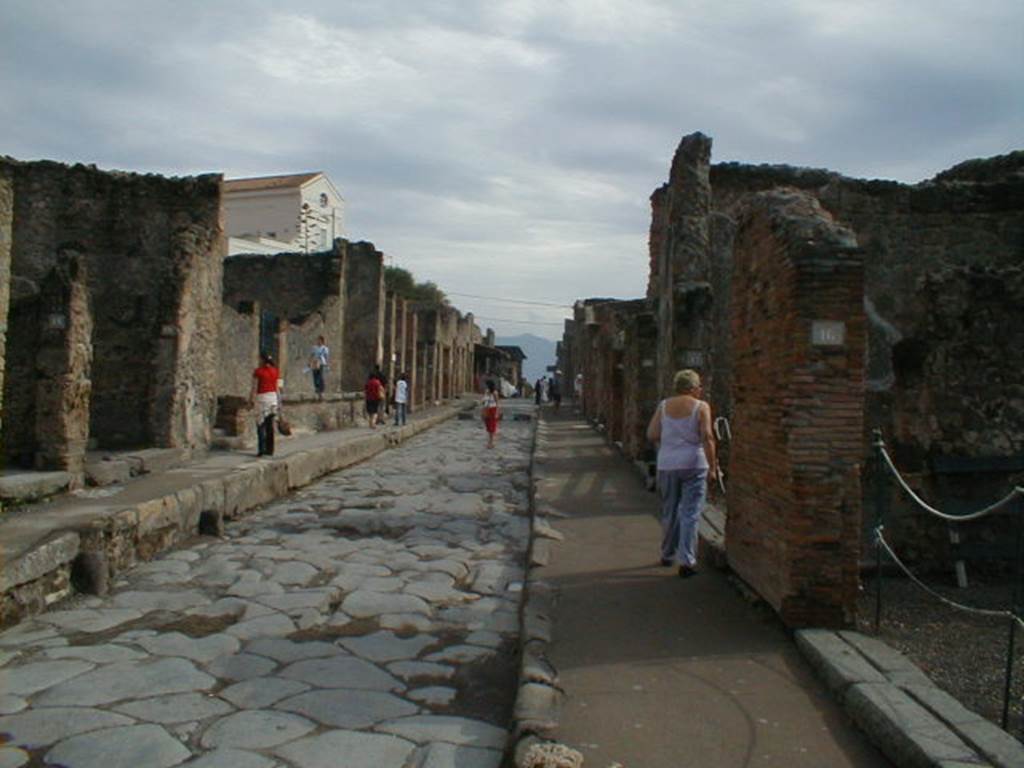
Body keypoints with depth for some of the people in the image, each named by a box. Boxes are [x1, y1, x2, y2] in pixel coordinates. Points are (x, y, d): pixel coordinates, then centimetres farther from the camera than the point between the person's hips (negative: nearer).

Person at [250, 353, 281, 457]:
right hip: (273, 397, 4)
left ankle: (261, 449, -8)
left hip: (261, 397, -4)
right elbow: (277, 388, 6)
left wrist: (251, 400, 0)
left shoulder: (258, 371, -7)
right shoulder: (275, 371, 5)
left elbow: (254, 387, -8)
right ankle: (270, 450, 9)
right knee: (270, 425, 8)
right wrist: (279, 402, 11)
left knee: (261, 425, -1)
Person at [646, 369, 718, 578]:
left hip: (667, 465, 4)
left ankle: (667, 554, 30)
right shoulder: (701, 407, -5)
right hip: (693, 466, -4)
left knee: (669, 512, 17)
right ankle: (686, 561, -3)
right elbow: (707, 438, -13)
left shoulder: (663, 406, 5)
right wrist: (712, 467, -9)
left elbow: (651, 435, 2)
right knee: (690, 514, 0)